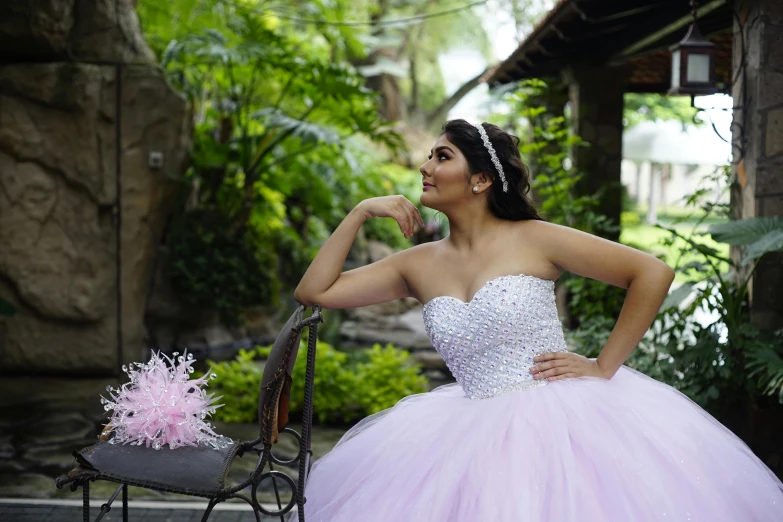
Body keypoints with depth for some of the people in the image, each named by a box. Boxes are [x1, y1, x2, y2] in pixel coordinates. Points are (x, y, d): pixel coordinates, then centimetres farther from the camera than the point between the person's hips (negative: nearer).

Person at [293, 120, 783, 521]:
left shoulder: (535, 239, -5)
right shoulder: (419, 264, 7)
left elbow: (655, 273, -6)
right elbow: (314, 291, 8)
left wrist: (603, 368, -7)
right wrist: (360, 212, 3)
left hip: (562, 418, -3)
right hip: (480, 434, 4)